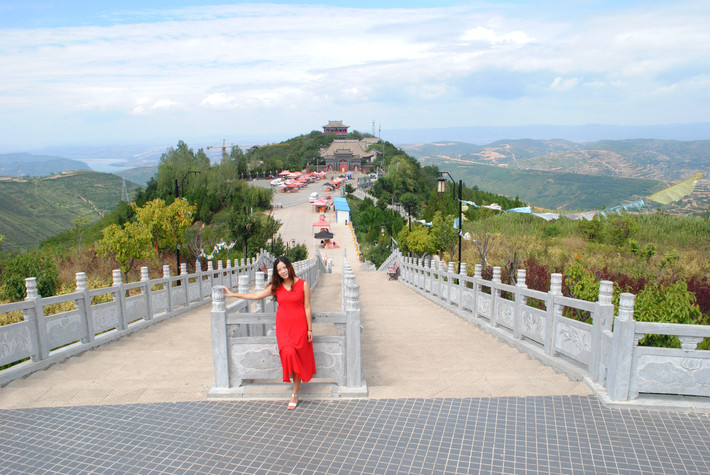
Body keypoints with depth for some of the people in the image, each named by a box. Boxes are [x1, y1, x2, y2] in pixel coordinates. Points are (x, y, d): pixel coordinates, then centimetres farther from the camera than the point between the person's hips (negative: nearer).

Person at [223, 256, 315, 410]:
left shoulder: (303, 285, -4)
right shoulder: (276, 286, 7)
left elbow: (307, 308, -1)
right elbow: (256, 296, 11)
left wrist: (309, 329, 0)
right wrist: (233, 294, 11)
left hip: (299, 325, -3)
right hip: (283, 325, 3)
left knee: (297, 355, -5)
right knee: (288, 353, -17)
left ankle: (295, 393, 6)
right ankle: (296, 382, 7)